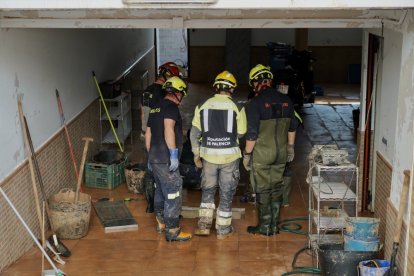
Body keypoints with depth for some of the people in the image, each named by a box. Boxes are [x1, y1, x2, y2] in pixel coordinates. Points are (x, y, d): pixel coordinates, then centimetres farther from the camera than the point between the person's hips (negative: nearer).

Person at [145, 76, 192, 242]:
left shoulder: (156, 107, 16)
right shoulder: (171, 107, -12)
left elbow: (148, 134, 21)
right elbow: (168, 130, -27)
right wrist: (174, 154, -26)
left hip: (154, 158, 9)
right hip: (166, 160, -9)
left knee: (160, 192, 20)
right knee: (173, 195, -4)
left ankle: (161, 223, 32)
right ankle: (172, 231, 0)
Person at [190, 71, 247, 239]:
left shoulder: (203, 106, -1)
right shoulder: (236, 108, -7)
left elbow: (194, 133, 2)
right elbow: (241, 133, 1)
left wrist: (196, 154, 12)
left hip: (208, 155, 2)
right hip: (229, 156, -1)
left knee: (207, 190, 18)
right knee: (226, 193, 10)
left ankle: (204, 225, 14)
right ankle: (223, 230, 18)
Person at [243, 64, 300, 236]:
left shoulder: (256, 103, -16)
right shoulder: (285, 100, 3)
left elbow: (252, 133, -17)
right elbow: (292, 126, 13)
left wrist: (247, 154, -6)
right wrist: (290, 147, 24)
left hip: (261, 154, -5)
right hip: (281, 153, 6)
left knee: (262, 190, 6)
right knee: (277, 188, 14)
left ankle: (264, 227, 14)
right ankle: (274, 226, 22)